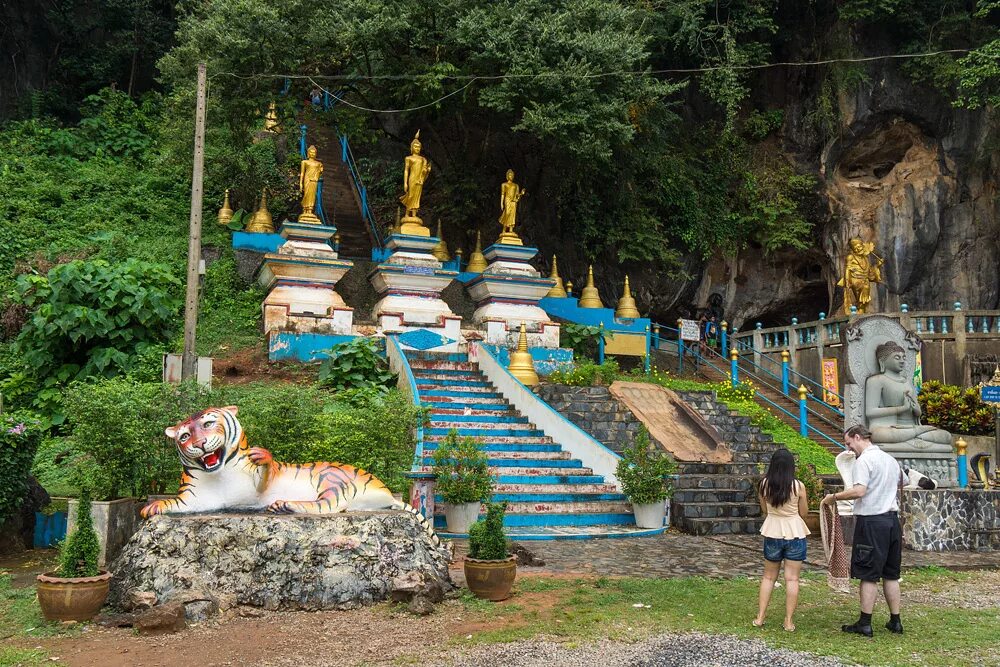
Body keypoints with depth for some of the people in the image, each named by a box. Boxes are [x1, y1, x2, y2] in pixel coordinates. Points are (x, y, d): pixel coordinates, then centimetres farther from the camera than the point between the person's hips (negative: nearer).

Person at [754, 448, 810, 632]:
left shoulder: (764, 484, -7)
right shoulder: (798, 486, -13)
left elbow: (764, 510, 5)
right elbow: (803, 513, -1)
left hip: (772, 533, 2)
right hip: (795, 533, -2)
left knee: (768, 576, 15)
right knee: (792, 578, 6)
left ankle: (760, 617, 15)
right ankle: (789, 621, 9)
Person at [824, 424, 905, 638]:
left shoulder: (864, 460, -13)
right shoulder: (891, 460, 13)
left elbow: (859, 491, -24)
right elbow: (901, 482, 32)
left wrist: (835, 496, -13)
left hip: (871, 520, -8)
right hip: (892, 518, 8)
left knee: (869, 575, -2)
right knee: (891, 574, 14)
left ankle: (865, 623, 3)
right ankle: (895, 621, 19)